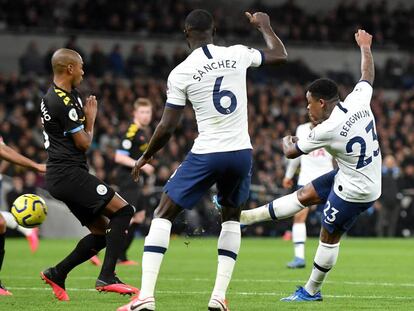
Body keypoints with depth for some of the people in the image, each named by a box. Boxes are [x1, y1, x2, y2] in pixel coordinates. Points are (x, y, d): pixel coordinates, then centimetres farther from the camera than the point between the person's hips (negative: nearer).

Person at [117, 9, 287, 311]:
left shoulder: (181, 73, -7)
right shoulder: (237, 54, 1)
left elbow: (167, 127, -5)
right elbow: (281, 55, 19)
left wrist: (145, 157, 12)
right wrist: (264, 25, 36)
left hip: (206, 155, -3)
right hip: (241, 152, 3)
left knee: (163, 215, 8)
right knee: (231, 218, 26)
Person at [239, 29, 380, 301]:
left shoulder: (328, 130, -26)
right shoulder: (358, 101, -9)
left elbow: (292, 153, -10)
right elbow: (368, 75, 14)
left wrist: (287, 141, 14)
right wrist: (365, 47, 31)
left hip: (355, 191, -9)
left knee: (329, 236, 7)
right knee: (304, 195, 14)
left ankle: (312, 291, 21)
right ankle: (244, 217, 21)